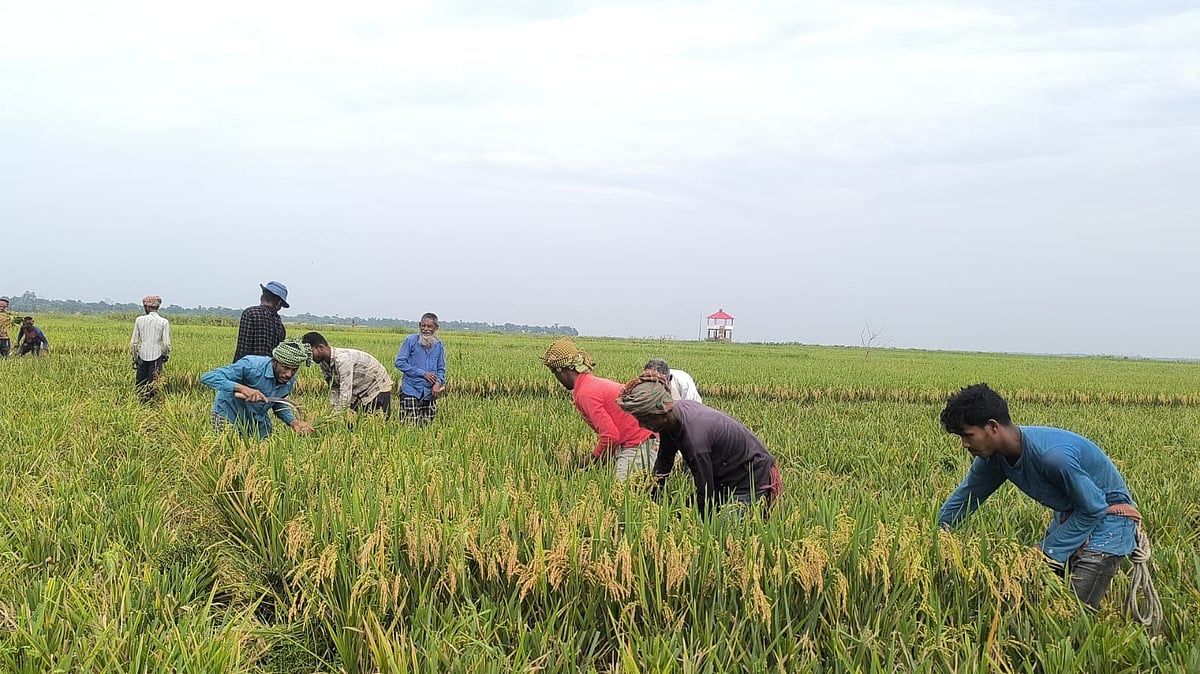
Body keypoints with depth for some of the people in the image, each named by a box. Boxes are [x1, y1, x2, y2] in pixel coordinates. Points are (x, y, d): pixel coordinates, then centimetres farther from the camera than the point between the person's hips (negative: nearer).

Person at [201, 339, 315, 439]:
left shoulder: (290, 380, -11)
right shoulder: (251, 366, -32)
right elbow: (207, 377, -37)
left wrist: (293, 422, -11)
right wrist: (241, 388, -49)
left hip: (258, 422, 6)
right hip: (229, 416, -6)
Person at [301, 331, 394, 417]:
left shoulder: (342, 359, -33)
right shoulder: (324, 364, -6)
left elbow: (345, 395, -35)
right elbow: (334, 390, 0)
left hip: (378, 388, -8)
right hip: (358, 390, 8)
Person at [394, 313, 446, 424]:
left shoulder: (439, 345, 8)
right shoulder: (410, 340, -4)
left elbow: (441, 369, 13)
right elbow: (399, 363, -7)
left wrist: (438, 382, -10)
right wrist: (422, 373, -12)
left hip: (430, 393, 4)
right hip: (411, 391, -4)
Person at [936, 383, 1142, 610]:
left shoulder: (1053, 455, -35)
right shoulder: (993, 458, -10)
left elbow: (1094, 509, -23)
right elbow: (963, 498, 7)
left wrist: (1048, 551, -18)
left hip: (1106, 517, -8)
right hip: (1069, 515, 8)